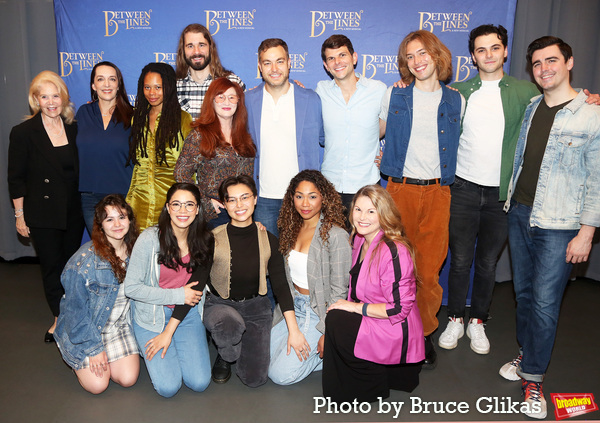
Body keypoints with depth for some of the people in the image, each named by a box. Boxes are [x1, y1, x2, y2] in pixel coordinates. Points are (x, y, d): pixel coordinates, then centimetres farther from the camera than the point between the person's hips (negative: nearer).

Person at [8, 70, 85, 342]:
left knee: (72, 264, 11)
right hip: (42, 214, -3)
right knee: (52, 266, 5)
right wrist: (19, 215, -4)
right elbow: (16, 179, -4)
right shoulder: (23, 133, -6)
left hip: (73, 211, 3)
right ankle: (59, 319, 20)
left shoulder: (74, 129, 4)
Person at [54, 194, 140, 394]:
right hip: (84, 327, -4)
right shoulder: (85, 260, -22)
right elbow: (76, 308, -16)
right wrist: (94, 348, -15)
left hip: (120, 325, 4)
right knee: (98, 385, -11)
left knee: (128, 379, -8)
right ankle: (79, 361, 20)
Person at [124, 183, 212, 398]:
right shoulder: (150, 239, -16)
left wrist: (169, 331, -12)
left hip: (187, 315, 3)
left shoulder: (204, 241, -6)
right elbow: (131, 288, -13)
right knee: (168, 387, -13)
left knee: (199, 383, -9)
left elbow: (195, 289, -8)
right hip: (152, 315, -2)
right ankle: (149, 347, 16)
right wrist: (178, 295, -18)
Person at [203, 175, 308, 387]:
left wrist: (294, 330, -9)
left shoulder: (269, 241, -8)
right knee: (231, 323, -39)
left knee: (254, 379, -8)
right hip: (219, 305, -2)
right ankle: (224, 357, -1)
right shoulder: (213, 240, -16)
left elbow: (280, 285, -4)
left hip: (256, 306, 2)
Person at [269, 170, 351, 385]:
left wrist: (327, 332, -16)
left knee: (281, 374, -10)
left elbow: (339, 290, -17)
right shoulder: (292, 228, 3)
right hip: (294, 305, 7)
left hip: (319, 311, -7)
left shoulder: (335, 235, -19)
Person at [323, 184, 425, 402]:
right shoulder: (359, 239, 2)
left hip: (396, 332, -9)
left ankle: (373, 385, -1)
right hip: (369, 321, 9)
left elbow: (399, 308, -23)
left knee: (336, 321, -22)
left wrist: (356, 307, -18)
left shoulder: (394, 252, -24)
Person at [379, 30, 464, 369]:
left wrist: (444, 174, 11)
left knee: (430, 268, 0)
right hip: (400, 188, 0)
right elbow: (377, 132, 19)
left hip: (437, 192, 1)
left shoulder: (456, 102, 8)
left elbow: (452, 145, 17)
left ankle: (424, 332, 20)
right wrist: (380, 157, 8)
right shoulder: (394, 96, 6)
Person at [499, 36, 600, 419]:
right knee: (524, 292, 14)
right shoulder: (531, 108, 10)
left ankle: (533, 378, 13)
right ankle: (528, 355, 32)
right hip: (519, 213, 5)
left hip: (558, 224, -5)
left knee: (545, 301, -2)